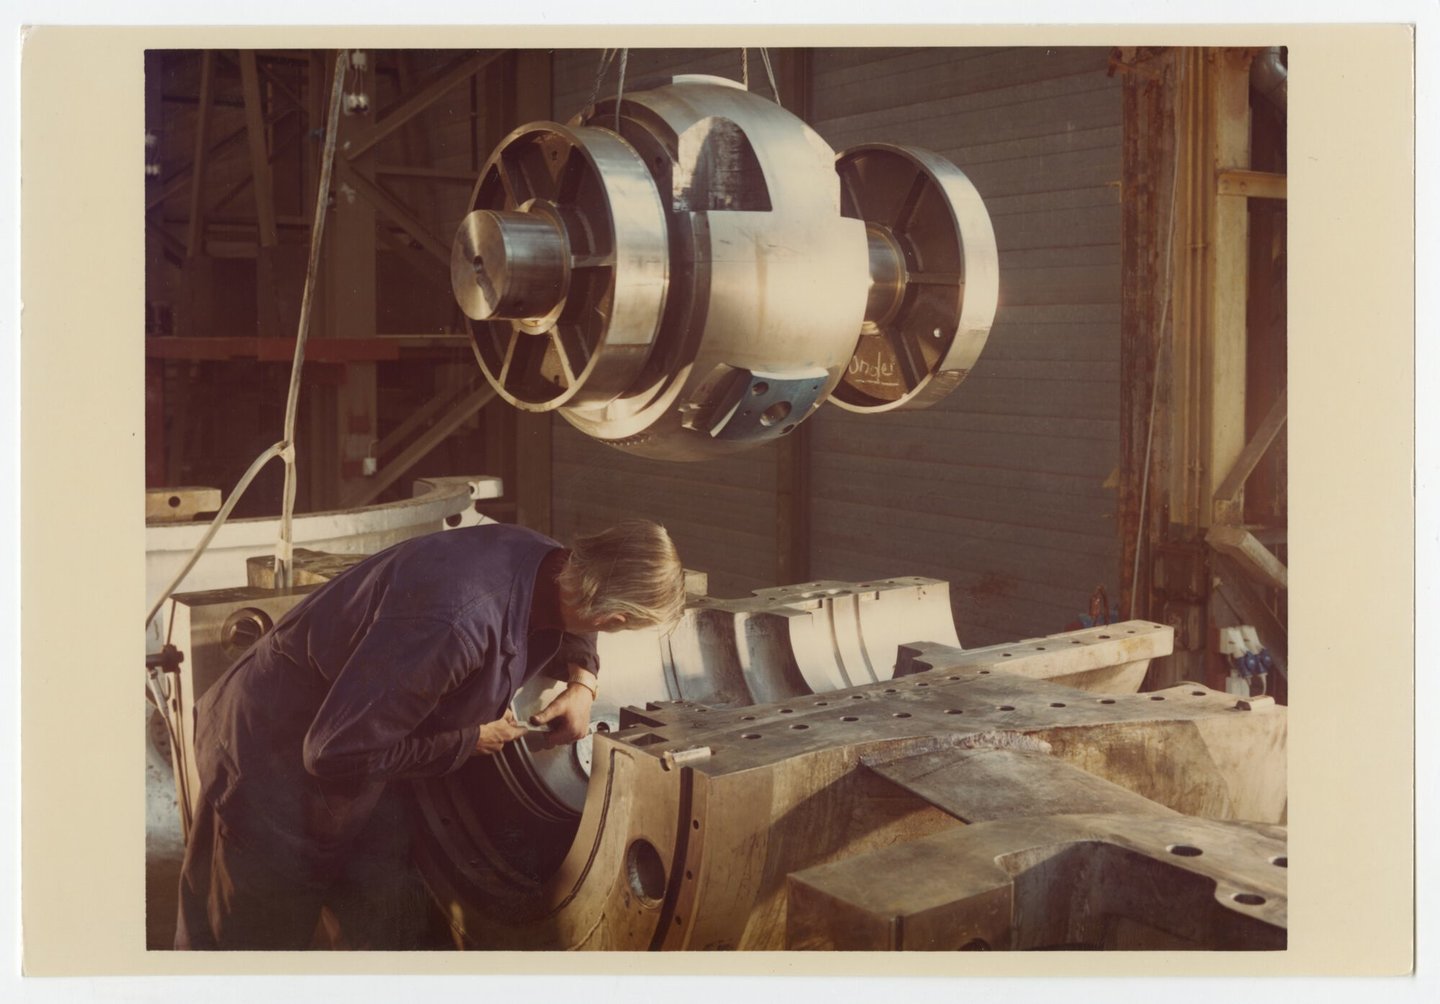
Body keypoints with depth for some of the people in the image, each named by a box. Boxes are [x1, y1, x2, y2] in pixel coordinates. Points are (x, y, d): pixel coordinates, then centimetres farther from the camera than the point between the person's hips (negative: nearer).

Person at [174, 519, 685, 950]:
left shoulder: (546, 559, -13)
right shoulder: (460, 622, -41)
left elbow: (563, 623, 16)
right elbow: (338, 751, -33)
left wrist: (582, 681, -3)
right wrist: (469, 742, -22)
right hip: (280, 751, -8)